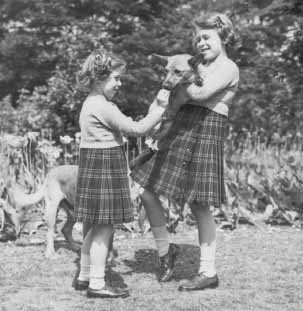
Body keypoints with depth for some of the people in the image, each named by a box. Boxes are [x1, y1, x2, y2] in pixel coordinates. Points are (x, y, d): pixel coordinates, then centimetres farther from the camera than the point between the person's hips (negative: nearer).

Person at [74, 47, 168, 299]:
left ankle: (85, 276, 24)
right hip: (104, 165, -10)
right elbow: (137, 129, -17)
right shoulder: (103, 107, -17)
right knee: (105, 227, -6)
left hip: (94, 164, 10)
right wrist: (162, 108, -10)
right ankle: (97, 283, -2)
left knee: (94, 226, 15)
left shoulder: (91, 103, 16)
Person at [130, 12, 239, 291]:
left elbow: (200, 94, -20)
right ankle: (165, 249, 19)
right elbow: (179, 98, 14)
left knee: (200, 206, -3)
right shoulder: (200, 66, 20)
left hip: (205, 134, -8)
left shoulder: (228, 68, -5)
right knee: (145, 188, 4)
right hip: (181, 130, 8)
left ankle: (209, 272, 10)